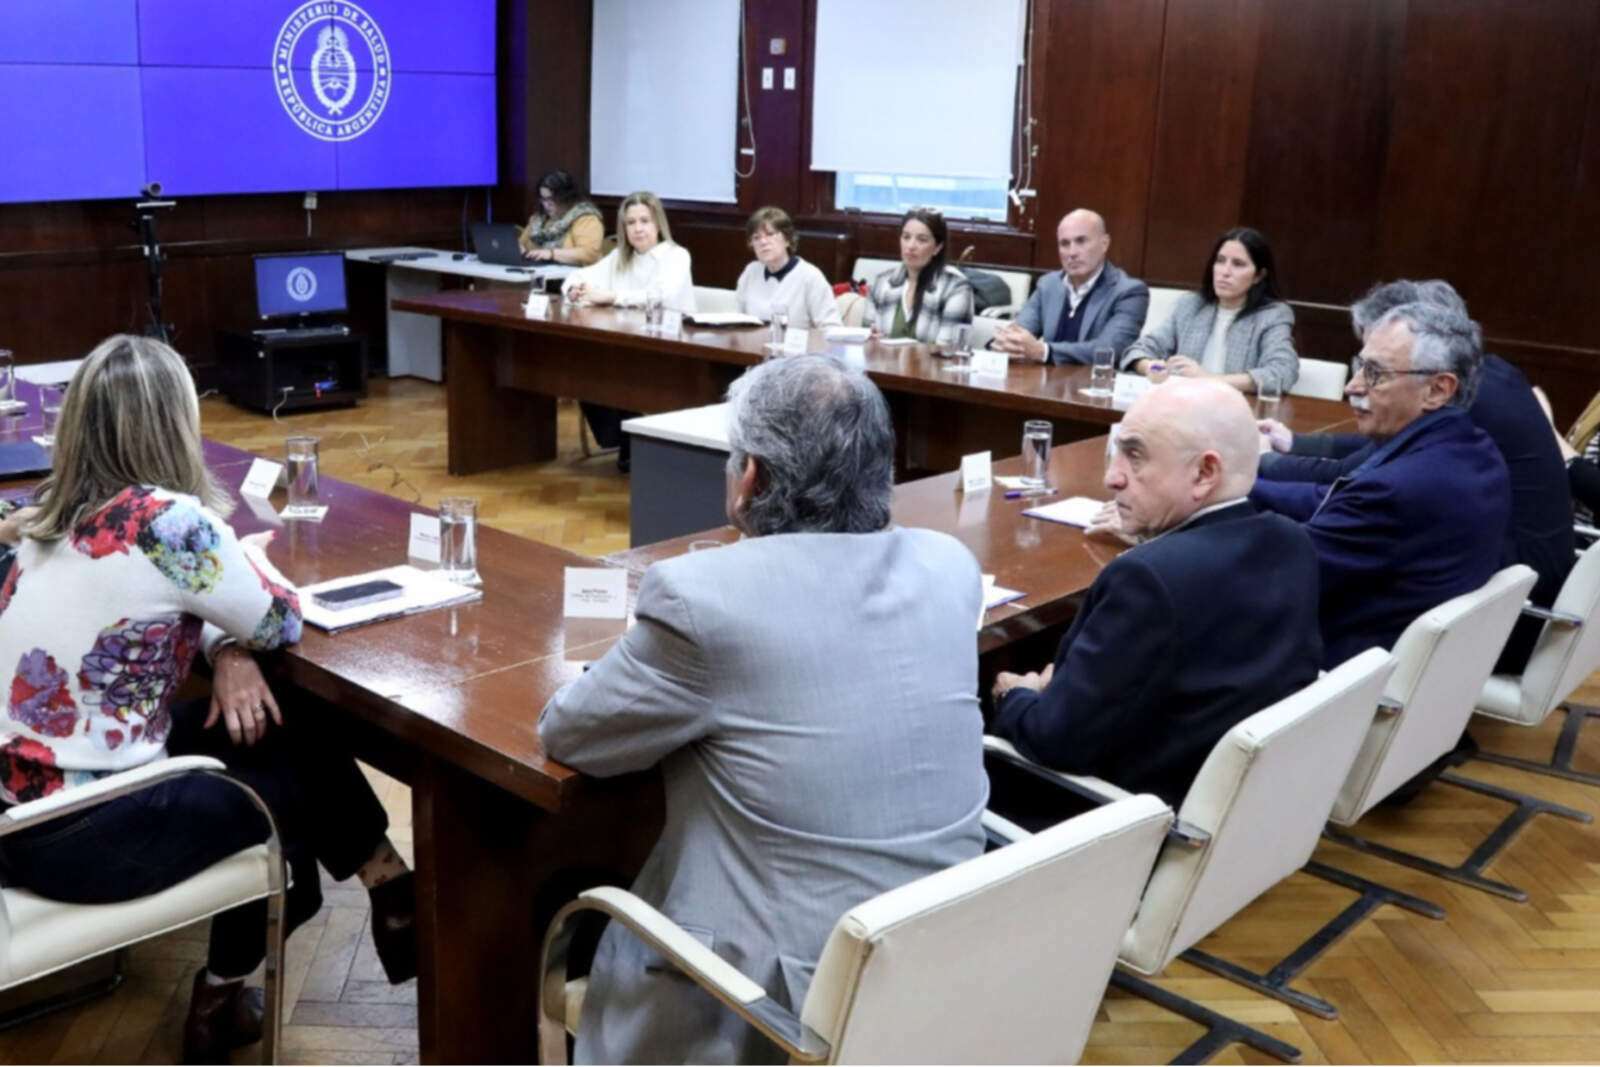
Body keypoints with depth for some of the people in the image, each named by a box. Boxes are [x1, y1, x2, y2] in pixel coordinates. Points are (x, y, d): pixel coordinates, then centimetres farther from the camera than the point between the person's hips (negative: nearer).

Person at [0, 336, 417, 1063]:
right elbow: (283, 621, -7)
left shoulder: (58, 516, 2)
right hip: (80, 837, -7)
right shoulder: (167, 520, -21)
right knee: (303, 774, 13)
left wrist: (227, 652, -4)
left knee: (285, 736, 18)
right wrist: (246, 555, 13)